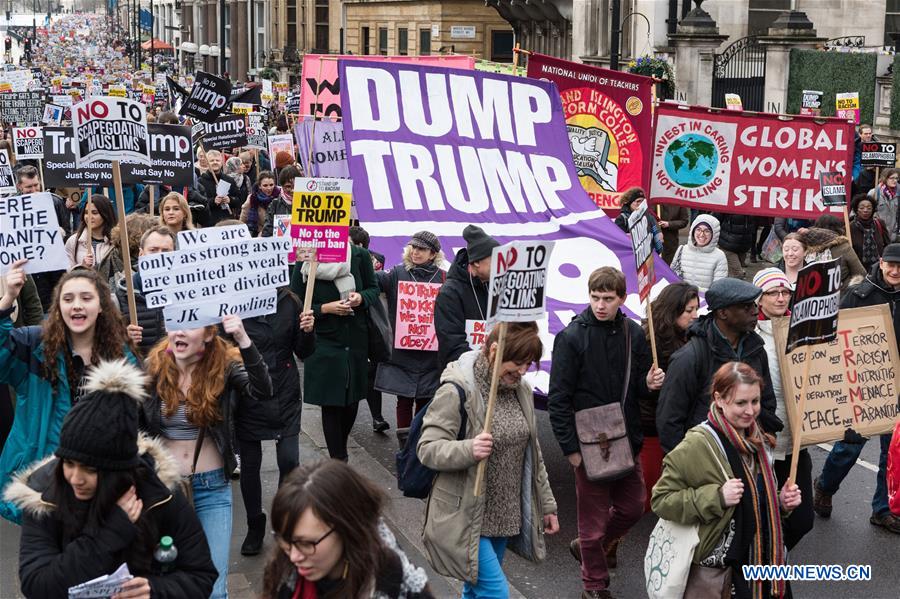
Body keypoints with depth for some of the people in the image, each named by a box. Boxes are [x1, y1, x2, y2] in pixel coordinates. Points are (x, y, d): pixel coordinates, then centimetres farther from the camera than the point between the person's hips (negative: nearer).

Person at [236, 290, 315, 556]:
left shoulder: (289, 303, -2)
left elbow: (303, 353, 6)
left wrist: (307, 331, -12)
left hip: (285, 395, 1)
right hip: (248, 397, -1)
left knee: (289, 461, -2)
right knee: (250, 464, 10)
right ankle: (255, 526, 30)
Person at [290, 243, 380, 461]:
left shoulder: (359, 256, -5)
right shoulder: (306, 265, -10)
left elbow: (373, 288, 8)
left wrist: (361, 298, -13)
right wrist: (325, 309, -18)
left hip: (356, 342, 3)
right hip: (324, 343, -3)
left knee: (352, 401, 12)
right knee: (331, 405, 1)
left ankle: (340, 449, 36)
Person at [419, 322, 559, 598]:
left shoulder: (521, 390, 7)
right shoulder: (457, 390, -18)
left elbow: (532, 454, 15)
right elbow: (427, 448, -18)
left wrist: (547, 505, 17)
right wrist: (468, 450, -36)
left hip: (506, 514, 7)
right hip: (466, 516, -7)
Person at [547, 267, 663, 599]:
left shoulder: (634, 334, 2)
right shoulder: (572, 337, -12)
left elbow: (638, 389, 13)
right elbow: (558, 399, -11)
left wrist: (649, 384, -11)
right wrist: (570, 448, -14)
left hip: (628, 442, 5)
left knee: (632, 508, 16)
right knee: (594, 519, 6)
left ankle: (585, 546, 40)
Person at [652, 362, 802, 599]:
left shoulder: (754, 438, 5)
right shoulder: (697, 445, -19)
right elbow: (661, 499, -18)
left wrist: (781, 501, -1)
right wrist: (717, 497, -26)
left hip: (756, 561, 7)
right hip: (712, 571, -7)